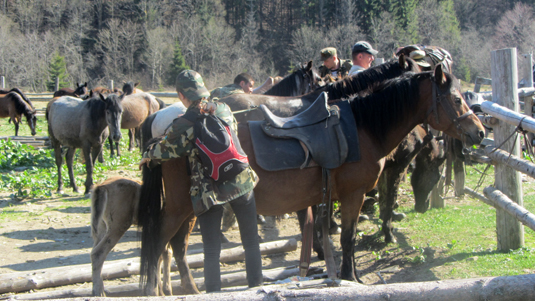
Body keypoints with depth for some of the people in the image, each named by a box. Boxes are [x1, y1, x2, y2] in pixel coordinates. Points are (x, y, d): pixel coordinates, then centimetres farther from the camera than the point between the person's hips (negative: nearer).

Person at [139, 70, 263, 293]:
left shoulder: (182, 126, -11)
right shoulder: (224, 109, 2)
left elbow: (165, 150, -1)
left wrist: (147, 156, 21)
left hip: (209, 192, -3)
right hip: (242, 182, 3)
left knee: (212, 250, 7)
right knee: (251, 241, 15)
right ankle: (256, 286, 21)